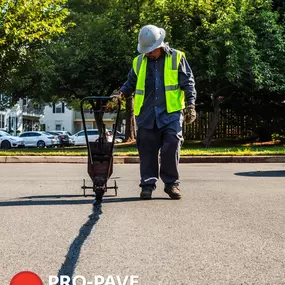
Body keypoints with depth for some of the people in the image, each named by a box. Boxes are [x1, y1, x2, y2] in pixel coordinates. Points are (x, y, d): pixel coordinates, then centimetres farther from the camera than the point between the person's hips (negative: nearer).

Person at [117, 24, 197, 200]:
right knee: (147, 150, 3)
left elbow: (188, 83, 4)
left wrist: (191, 106, -4)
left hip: (171, 113, -2)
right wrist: (122, 93, 1)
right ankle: (148, 184, 11)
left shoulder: (177, 58, 5)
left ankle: (172, 183, 7)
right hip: (146, 114, 3)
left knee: (171, 147, -7)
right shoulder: (139, 62, 13)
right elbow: (131, 83, 21)